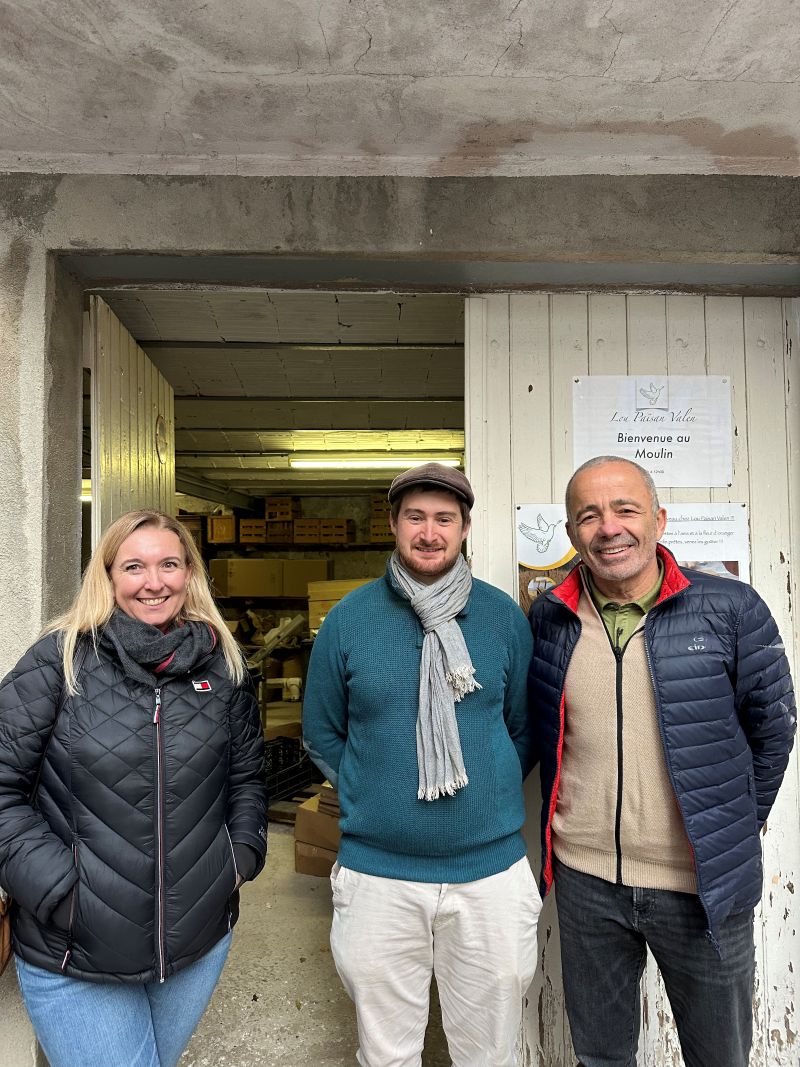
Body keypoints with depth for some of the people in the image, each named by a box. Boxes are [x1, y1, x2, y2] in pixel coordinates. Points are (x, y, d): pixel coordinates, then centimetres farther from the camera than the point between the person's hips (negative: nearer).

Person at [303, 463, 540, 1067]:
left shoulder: (504, 616, -3)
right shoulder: (350, 618, -4)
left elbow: (525, 728, 8)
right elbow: (323, 734, 6)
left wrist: (489, 793, 3)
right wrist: (371, 797, 3)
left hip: (490, 870, 1)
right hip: (376, 875, 0)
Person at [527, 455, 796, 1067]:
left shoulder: (731, 609, -11)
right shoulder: (549, 618, -4)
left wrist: (735, 832, 5)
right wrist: (566, 826, 10)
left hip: (704, 883, -1)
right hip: (584, 878, 2)